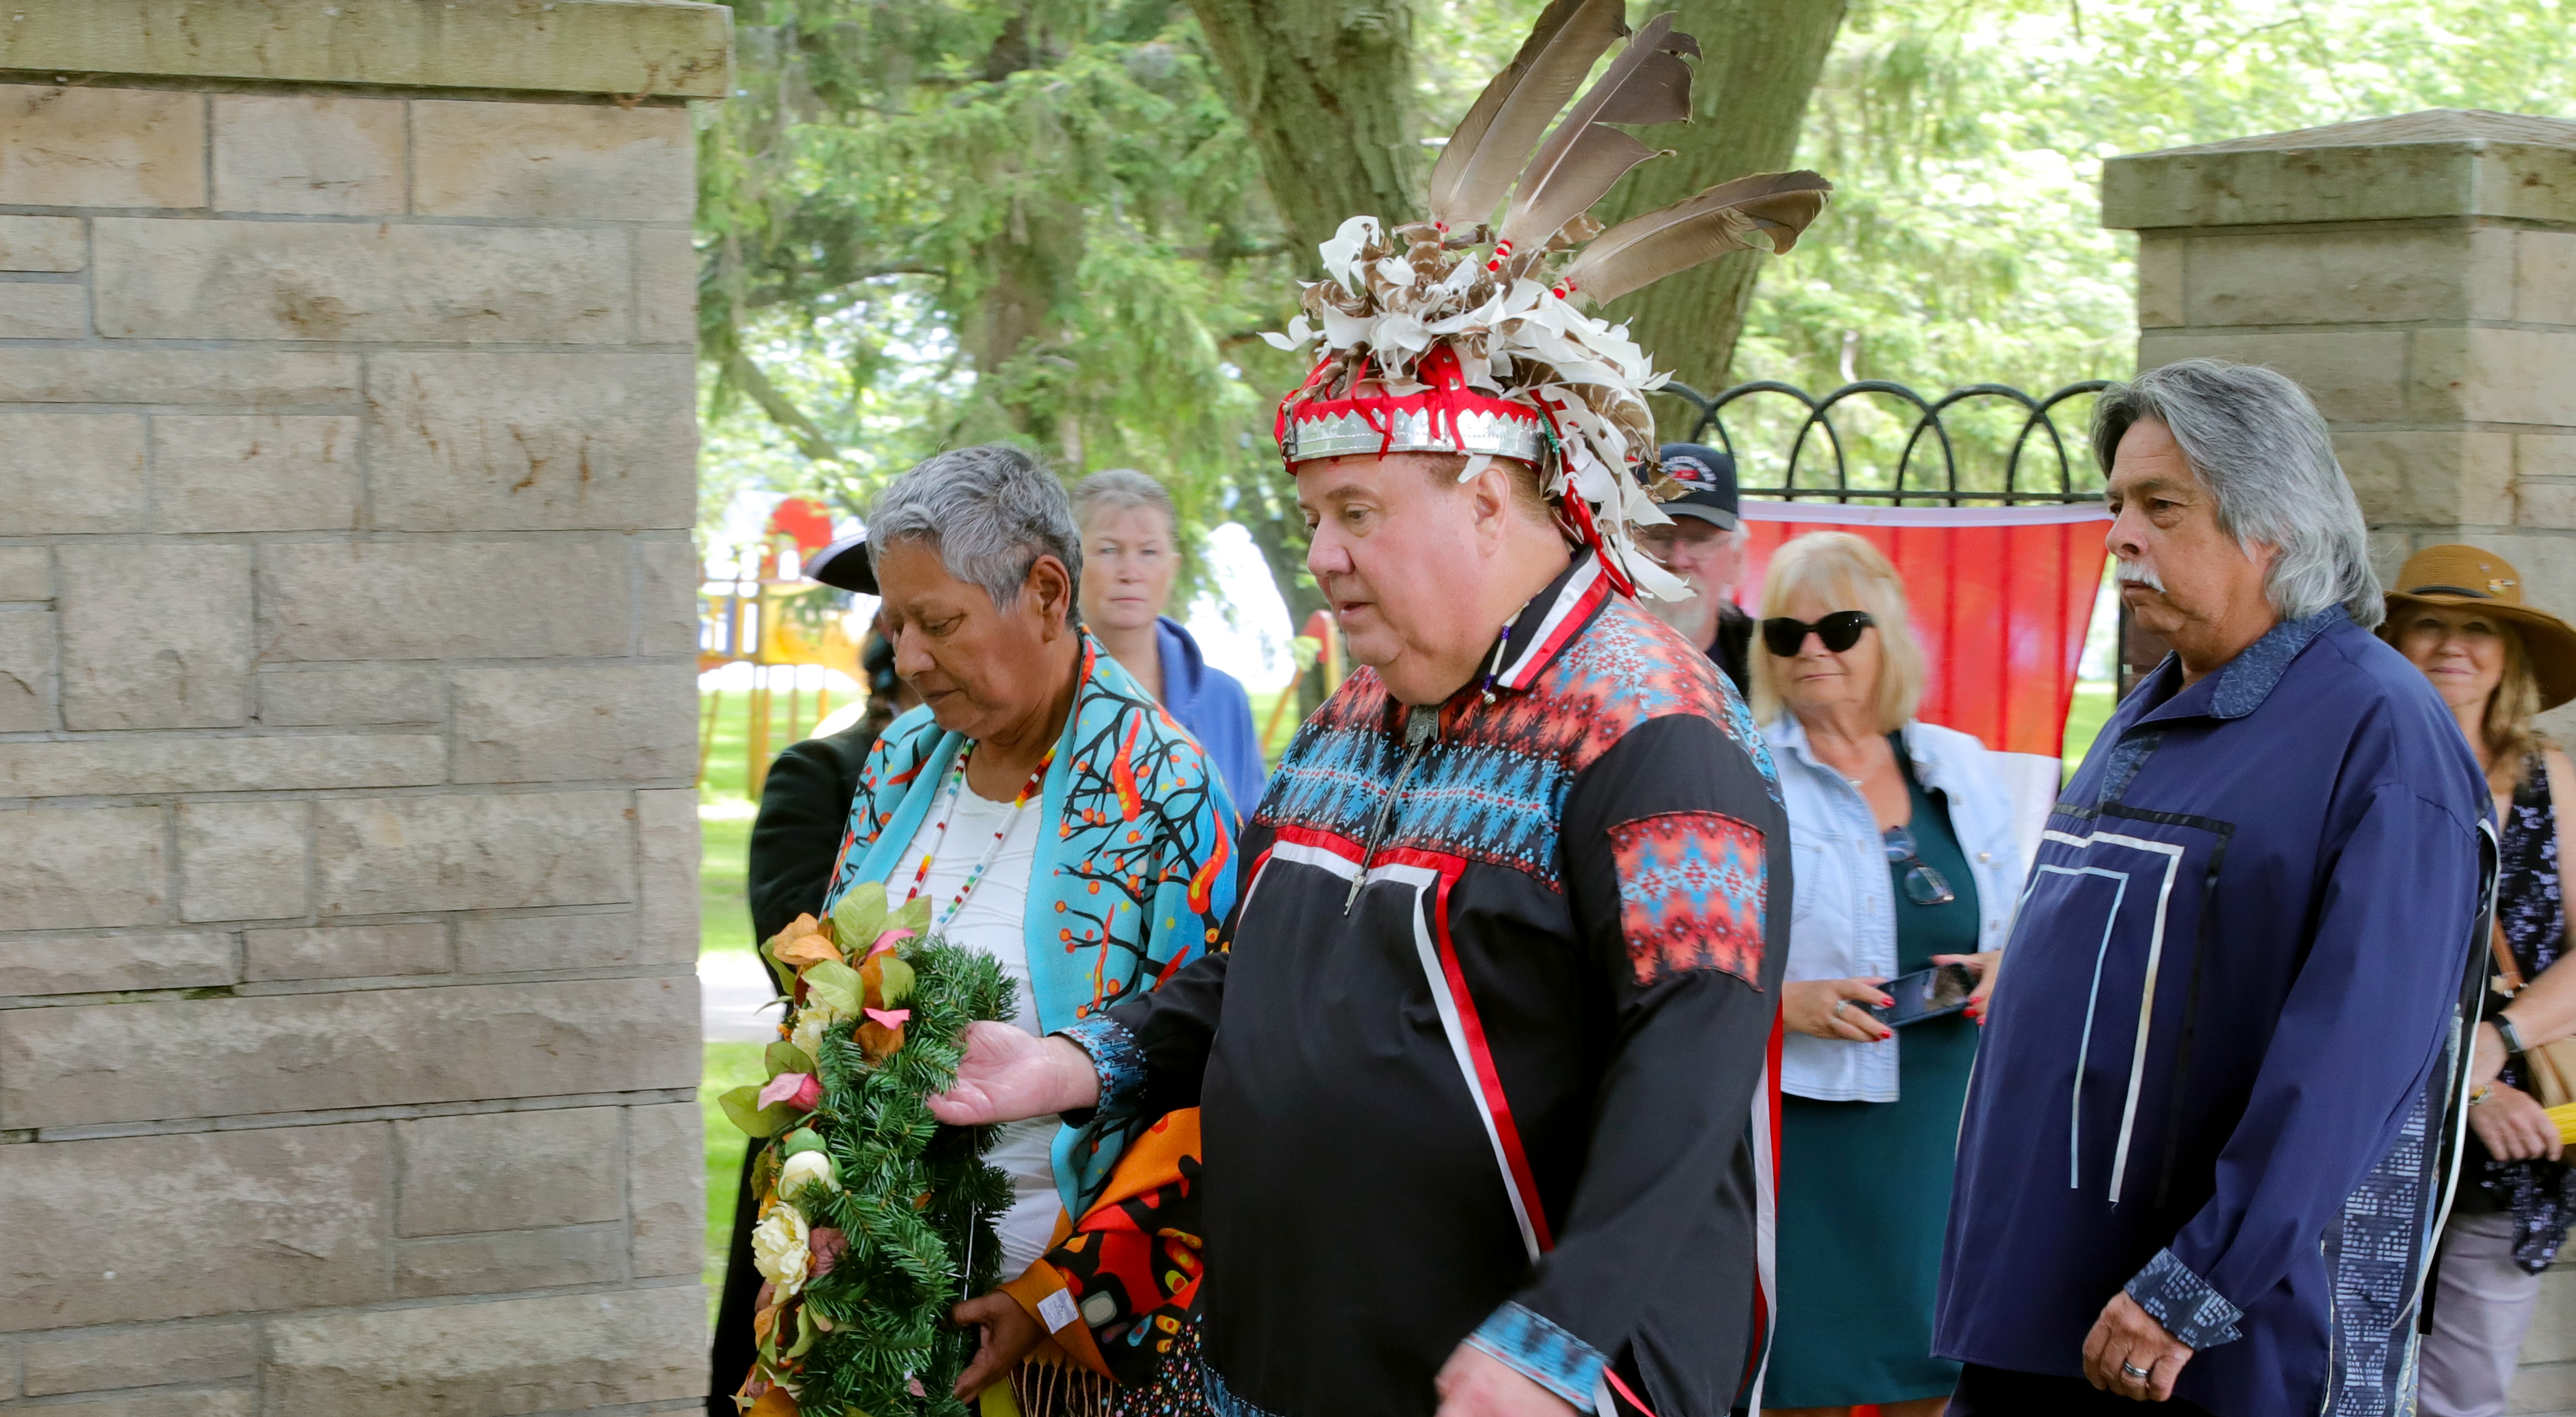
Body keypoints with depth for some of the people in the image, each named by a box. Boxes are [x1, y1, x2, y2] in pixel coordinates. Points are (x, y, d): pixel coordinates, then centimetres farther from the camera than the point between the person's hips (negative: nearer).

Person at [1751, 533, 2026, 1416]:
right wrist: (1784, 1000, -20)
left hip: (1944, 1129, 4)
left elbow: (2021, 928, 20)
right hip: (1802, 1133, -4)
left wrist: (2004, 971, -2)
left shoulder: (1960, 769, 13)